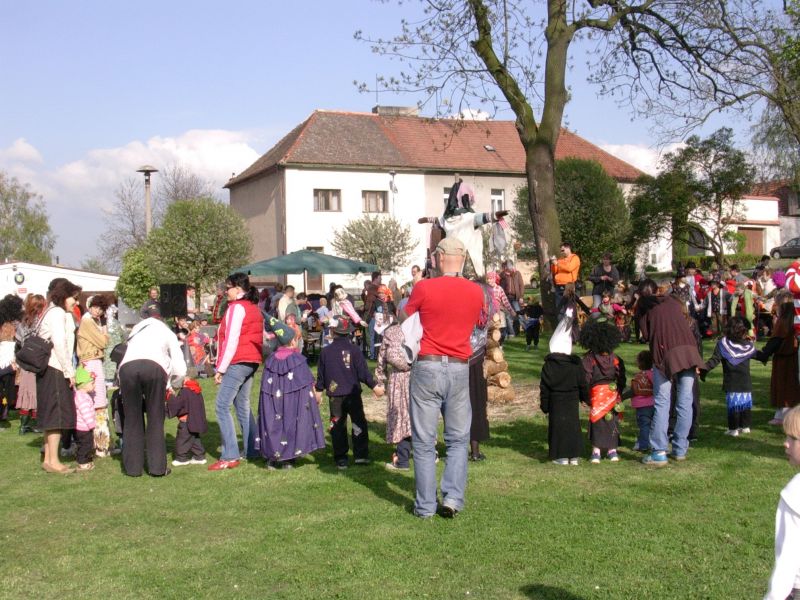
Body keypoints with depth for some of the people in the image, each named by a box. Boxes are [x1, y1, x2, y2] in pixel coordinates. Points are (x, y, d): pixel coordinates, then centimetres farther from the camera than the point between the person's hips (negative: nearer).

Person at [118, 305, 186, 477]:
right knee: (155, 419, 6)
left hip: (127, 366, 2)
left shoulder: (135, 331, 40)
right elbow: (180, 369, 22)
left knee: (132, 419, 10)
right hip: (154, 367, -2)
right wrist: (175, 385, 41)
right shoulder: (166, 332, 30)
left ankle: (132, 467, 10)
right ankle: (157, 467, 3)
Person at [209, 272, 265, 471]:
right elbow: (260, 337, 17)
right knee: (243, 406, 16)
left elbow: (231, 340, -15)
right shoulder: (253, 308, 16)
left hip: (238, 363, -10)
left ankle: (230, 457, -14)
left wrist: (221, 369, -12)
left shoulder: (237, 307, -10)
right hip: (252, 362, 10)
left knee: (222, 406, -9)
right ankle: (251, 450, 17)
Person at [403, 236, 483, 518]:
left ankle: (425, 505, 8)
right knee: (458, 440, 14)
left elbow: (405, 315, 8)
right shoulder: (476, 292, 1)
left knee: (424, 442, 5)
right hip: (460, 369, 2)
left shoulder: (424, 288, -8)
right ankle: (453, 498, 2)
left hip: (427, 368, -2)